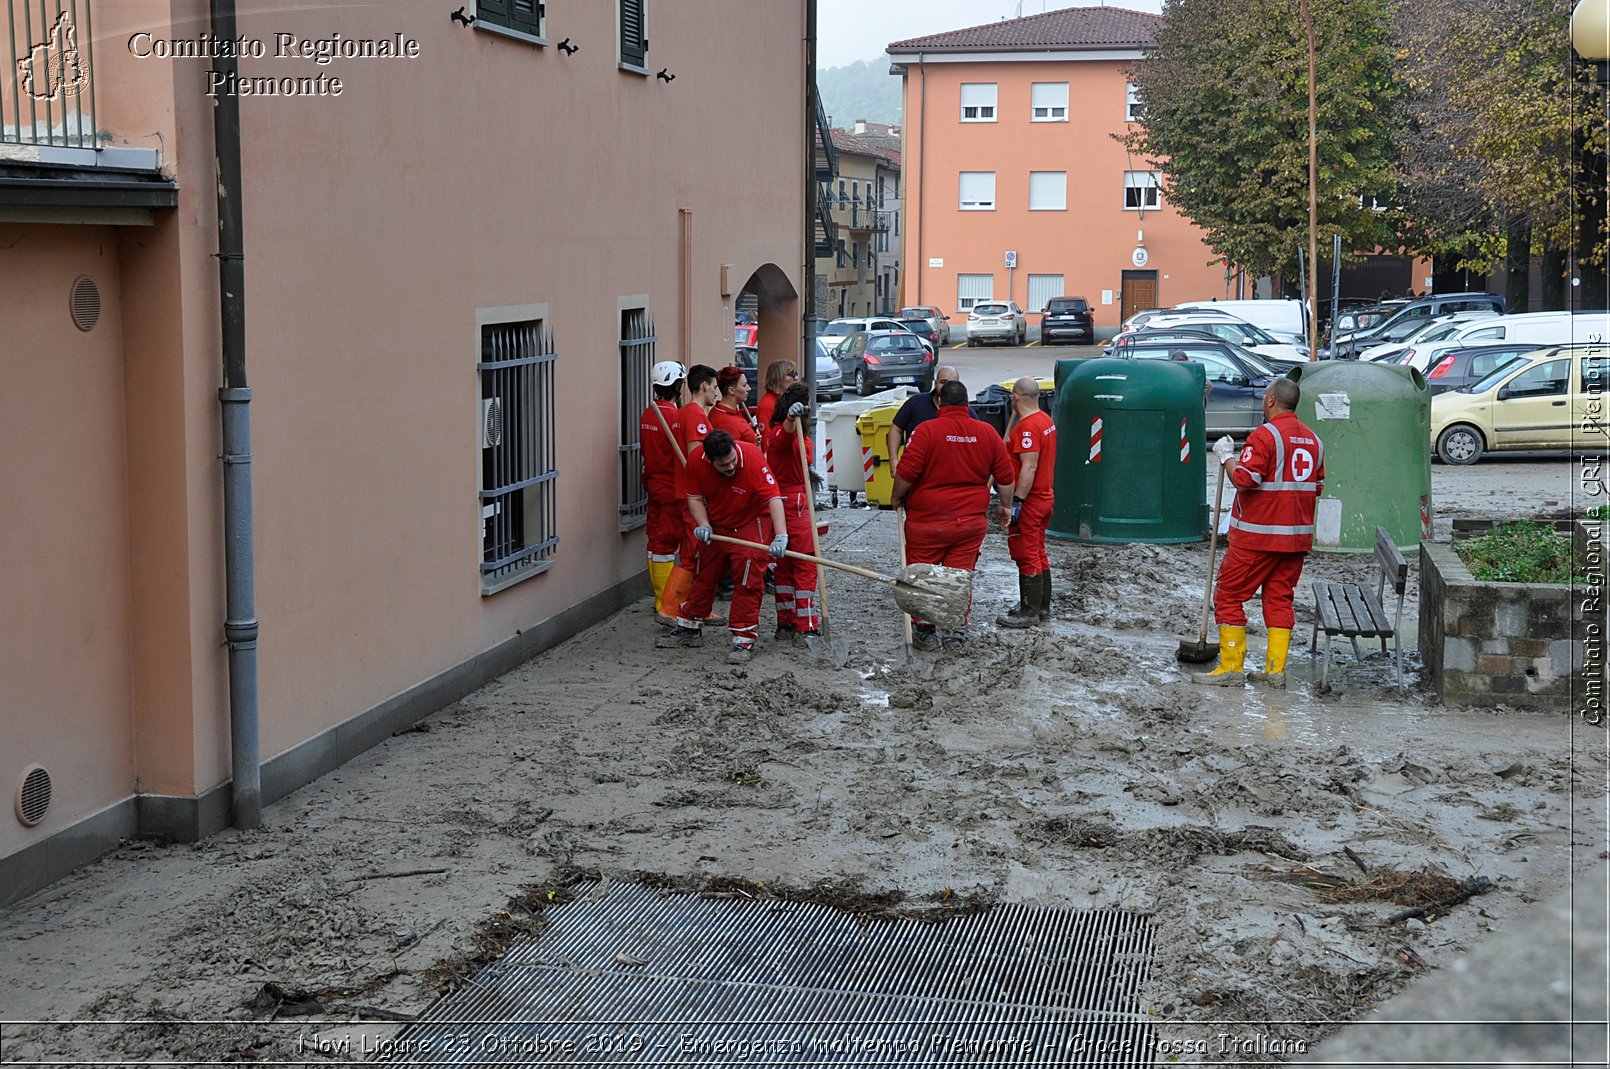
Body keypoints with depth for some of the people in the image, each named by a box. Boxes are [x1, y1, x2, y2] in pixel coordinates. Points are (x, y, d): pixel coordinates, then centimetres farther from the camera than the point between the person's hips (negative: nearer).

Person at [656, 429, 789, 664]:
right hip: (716, 524, 5)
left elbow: (774, 498, -38)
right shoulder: (696, 460, -21)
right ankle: (689, 629, 33)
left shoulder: (752, 457, -33)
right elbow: (695, 497, -7)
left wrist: (781, 536, -48)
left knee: (747, 580, -16)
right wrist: (703, 525, -24)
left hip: (751, 523, -5)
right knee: (703, 575, 16)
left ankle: (744, 640, -9)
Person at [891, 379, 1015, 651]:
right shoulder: (987, 432, 2)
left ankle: (924, 630, 10)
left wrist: (897, 498, 4)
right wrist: (1005, 505, 23)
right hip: (972, 521, 4)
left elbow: (906, 473, -14)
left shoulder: (926, 430, -11)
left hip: (928, 520, -4)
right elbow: (1005, 476, 8)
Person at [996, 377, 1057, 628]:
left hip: (1028, 502, -10)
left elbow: (1029, 468, -26)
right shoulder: (1046, 421, 10)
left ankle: (1029, 613, 0)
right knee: (1038, 555, 17)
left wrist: (1017, 501, -25)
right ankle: (1042, 608, 24)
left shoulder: (1027, 427, -21)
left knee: (1027, 557, -4)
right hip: (1044, 497, 10)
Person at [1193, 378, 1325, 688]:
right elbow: (1317, 487, 17)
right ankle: (1275, 669, 10)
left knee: (1229, 595, 1)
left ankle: (1231, 667, 0)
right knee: (1280, 597, 12)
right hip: (1297, 535, 7)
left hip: (1257, 536, -7)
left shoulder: (1265, 435, -14)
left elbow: (1244, 479, -22)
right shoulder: (1314, 440, 11)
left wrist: (1226, 456, -6)